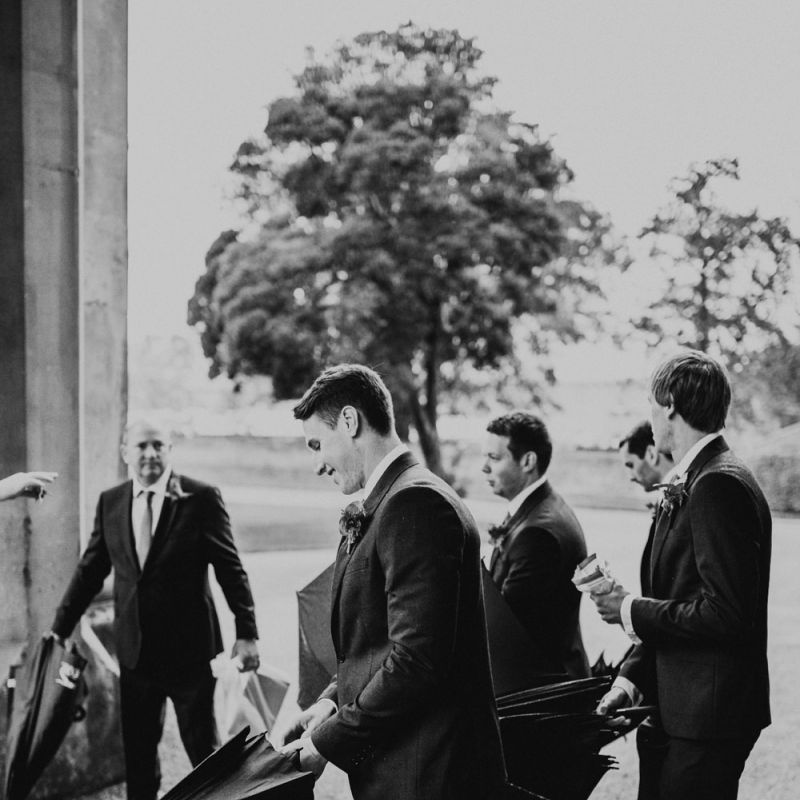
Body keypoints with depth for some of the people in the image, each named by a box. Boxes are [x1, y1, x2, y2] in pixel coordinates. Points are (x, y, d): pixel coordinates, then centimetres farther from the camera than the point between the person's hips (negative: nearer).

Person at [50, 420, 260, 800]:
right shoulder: (110, 502, 4)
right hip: (135, 650, 4)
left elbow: (231, 569, -7)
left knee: (203, 747, 7)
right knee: (137, 752, 13)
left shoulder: (201, 498, -9)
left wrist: (246, 634, -10)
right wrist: (60, 629, 9)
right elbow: (89, 570, 10)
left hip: (189, 648, -4)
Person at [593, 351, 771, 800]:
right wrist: (632, 678, 5)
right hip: (675, 709, 9)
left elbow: (727, 613, -24)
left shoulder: (719, 485, -18)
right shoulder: (689, 484, 12)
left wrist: (634, 611, -13)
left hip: (707, 717, -9)